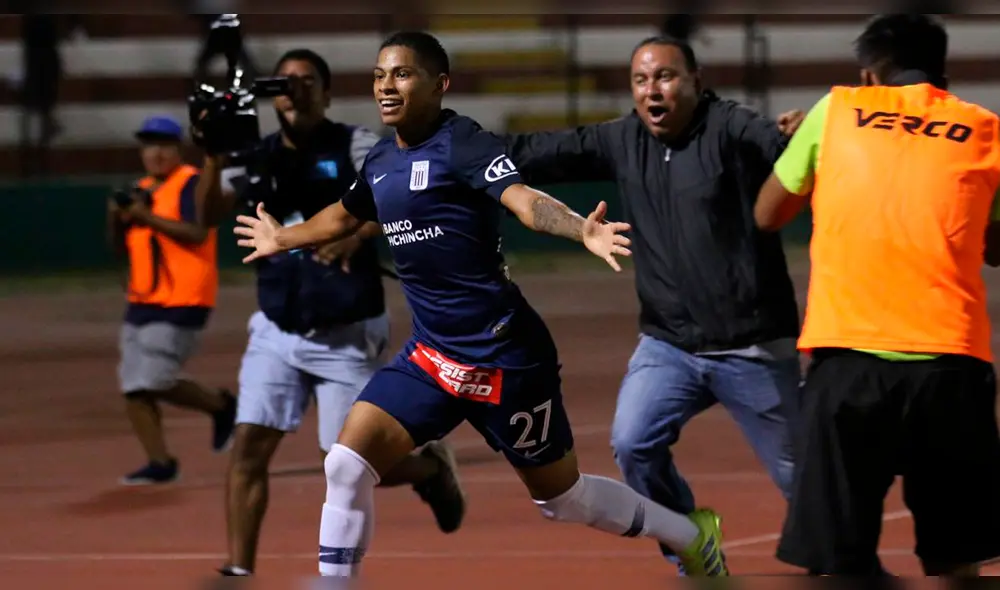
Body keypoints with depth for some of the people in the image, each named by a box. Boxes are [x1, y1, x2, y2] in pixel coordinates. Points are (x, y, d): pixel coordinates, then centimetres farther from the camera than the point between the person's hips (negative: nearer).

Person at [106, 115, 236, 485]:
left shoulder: (191, 184, -9)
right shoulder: (141, 191, 16)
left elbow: (197, 233, -22)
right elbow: (122, 246, 20)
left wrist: (148, 217, -22)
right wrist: (116, 219, 0)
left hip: (182, 303, -8)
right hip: (141, 302, 8)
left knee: (156, 383, -13)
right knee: (134, 388, 1)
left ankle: (220, 405, 10)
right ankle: (159, 463, 7)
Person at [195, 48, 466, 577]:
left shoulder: (356, 147, -7)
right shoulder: (258, 158, 5)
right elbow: (209, 213, -6)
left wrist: (360, 232, -33)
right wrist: (214, 155, -22)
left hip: (346, 335, -4)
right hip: (277, 331, 4)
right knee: (249, 446, -9)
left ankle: (430, 466, 31)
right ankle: (238, 571, -5)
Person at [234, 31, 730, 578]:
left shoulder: (462, 142, -15)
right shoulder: (380, 161, 6)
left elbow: (524, 200, -32)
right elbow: (345, 216, 30)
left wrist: (582, 230, -52)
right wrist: (281, 239, 46)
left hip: (504, 356, -6)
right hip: (430, 354, 6)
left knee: (561, 497, 9)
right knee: (347, 466, -10)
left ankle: (693, 537, 33)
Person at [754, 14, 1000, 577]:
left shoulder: (836, 111, 10)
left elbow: (767, 215, 20)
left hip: (849, 360, -1)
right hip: (951, 361, 1)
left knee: (837, 562, 1)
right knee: (954, 563, 10)